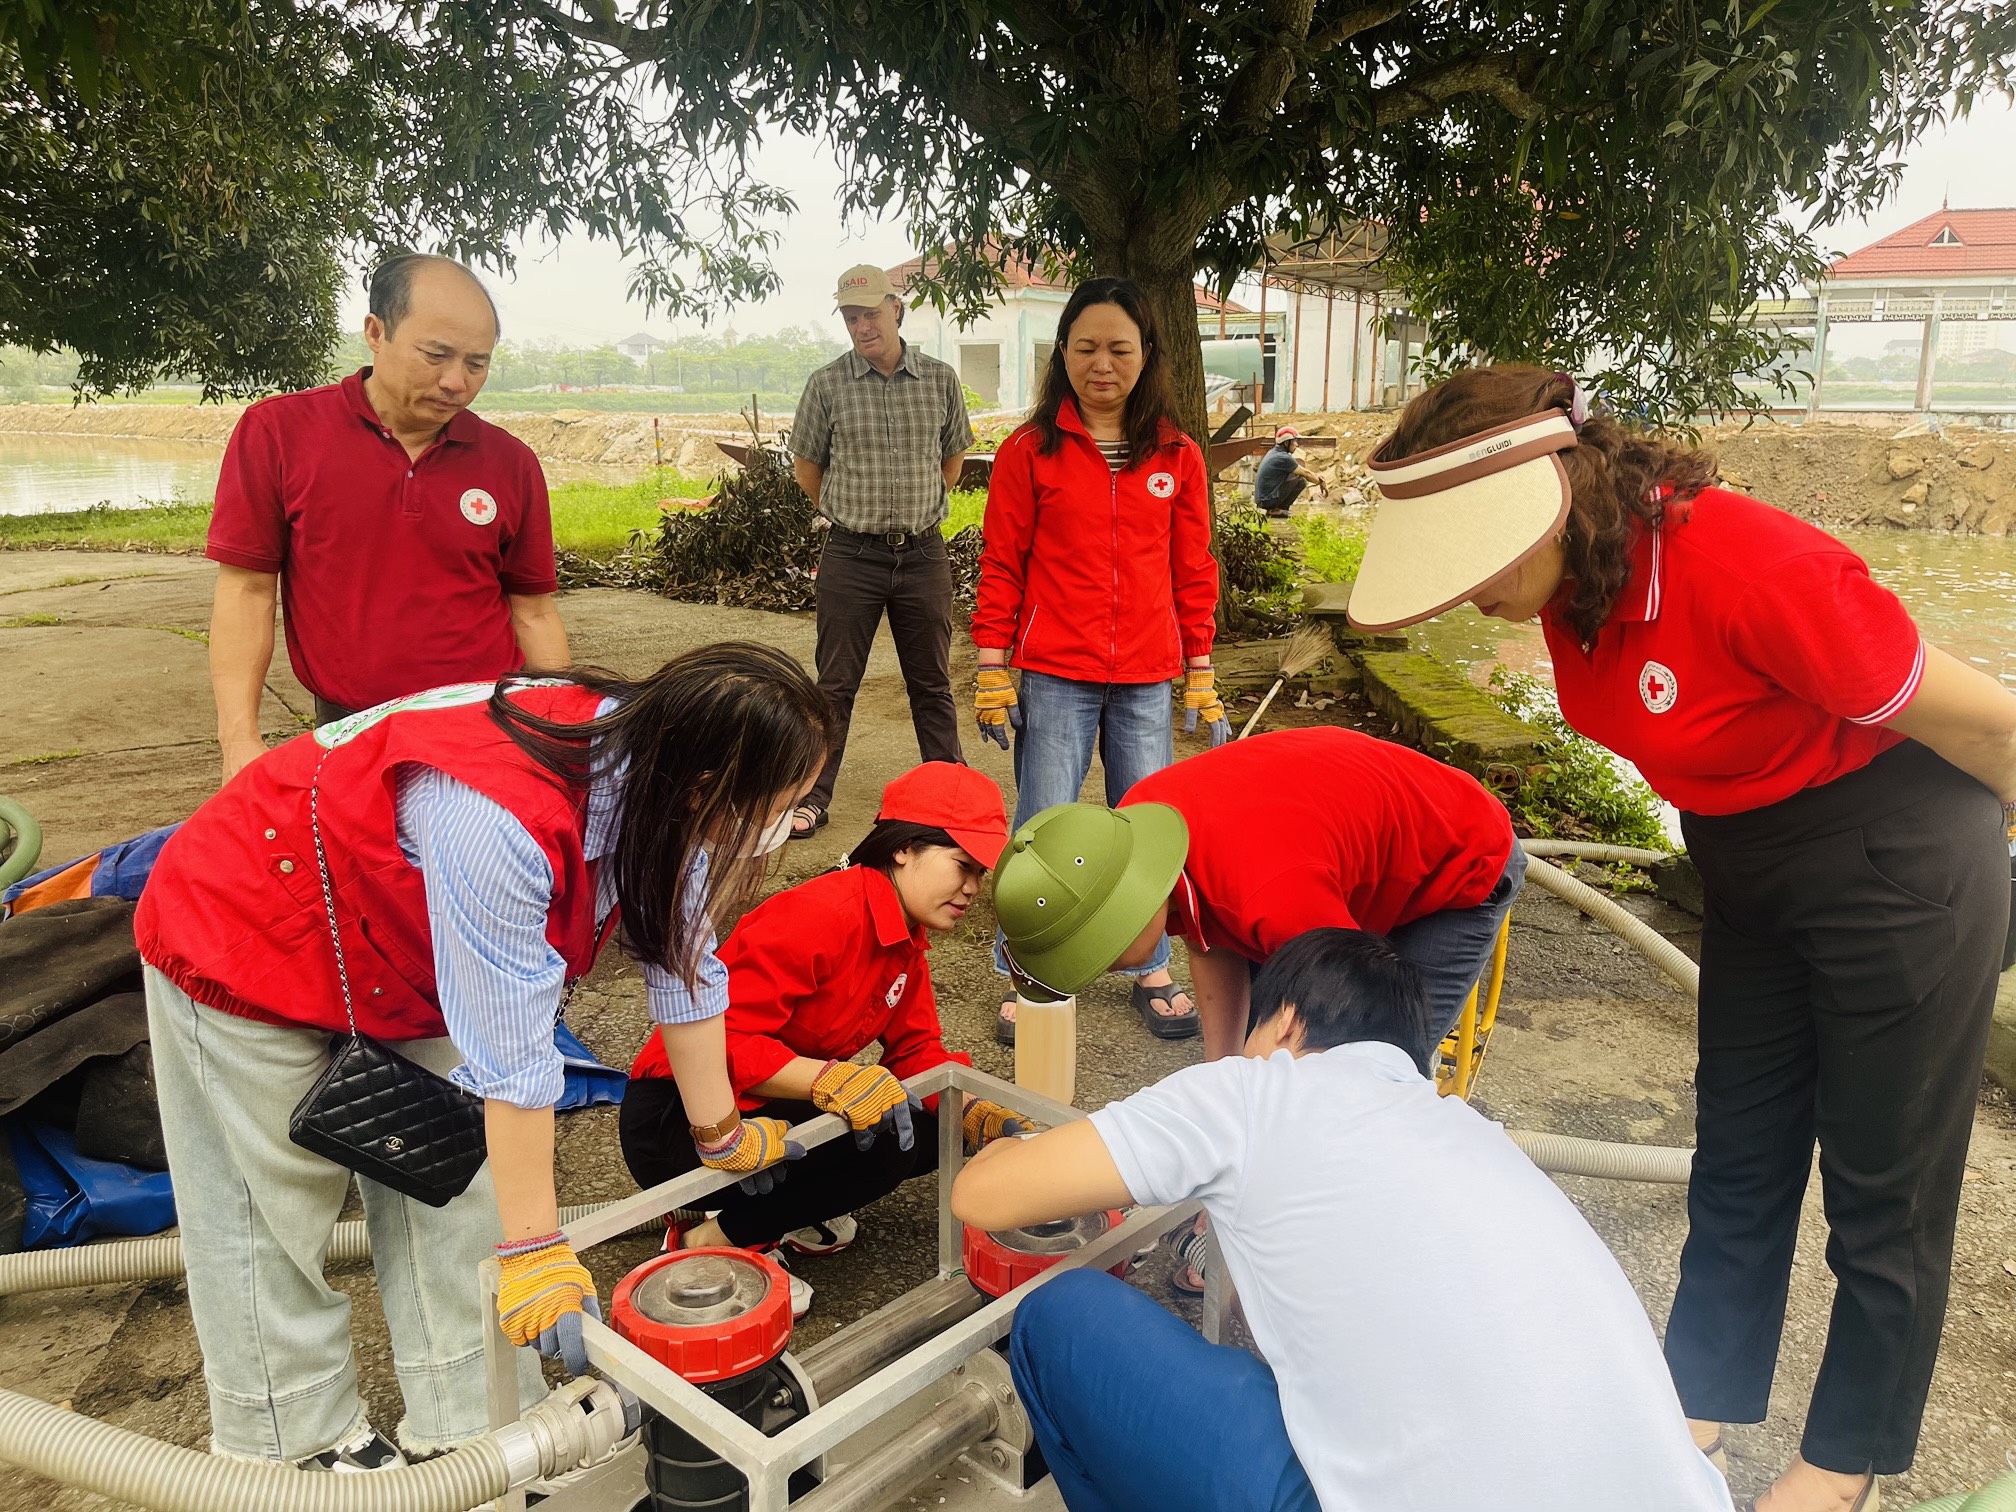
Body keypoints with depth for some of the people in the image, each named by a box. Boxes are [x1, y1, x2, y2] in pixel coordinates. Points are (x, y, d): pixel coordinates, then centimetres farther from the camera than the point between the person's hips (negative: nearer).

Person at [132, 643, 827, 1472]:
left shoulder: (652, 776, -19)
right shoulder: (501, 816, -43)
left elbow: (683, 964, -8)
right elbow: (512, 1057, -36)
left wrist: (722, 1132, 2)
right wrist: (535, 1250, -25)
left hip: (404, 950, 7)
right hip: (242, 936, -7)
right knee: (274, 1207, 5)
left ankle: (471, 1427, 21)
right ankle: (300, 1440, 27)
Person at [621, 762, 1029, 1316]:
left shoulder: (906, 942, 5)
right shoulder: (822, 916, -26)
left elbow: (916, 1048, 4)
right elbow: (721, 1039, -30)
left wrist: (976, 1111, -13)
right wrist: (829, 1079, -41)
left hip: (773, 1105, 9)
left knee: (930, 1132, -3)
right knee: (881, 1144, -28)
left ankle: (782, 1208, 7)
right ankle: (710, 1241, -11)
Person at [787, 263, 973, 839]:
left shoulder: (940, 380, 2)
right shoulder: (828, 384, -2)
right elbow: (806, 466, 10)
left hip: (923, 553, 1)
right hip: (852, 555, -1)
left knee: (932, 684, 10)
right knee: (835, 685, 6)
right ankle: (812, 798, 16)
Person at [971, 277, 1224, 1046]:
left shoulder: (1178, 457, 6)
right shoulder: (1029, 452, 0)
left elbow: (1193, 573, 9)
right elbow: (1002, 568, 1)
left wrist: (1201, 677, 7)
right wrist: (993, 673, -3)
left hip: (1147, 681, 2)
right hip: (1055, 678, -2)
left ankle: (1152, 970, 27)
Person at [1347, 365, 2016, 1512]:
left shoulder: (1741, 565, -33)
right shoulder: (1578, 578, -9)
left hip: (1898, 862, -7)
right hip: (1752, 869, 8)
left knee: (1884, 1186, 11)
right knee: (1739, 1156, 18)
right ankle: (1705, 1401, 37)